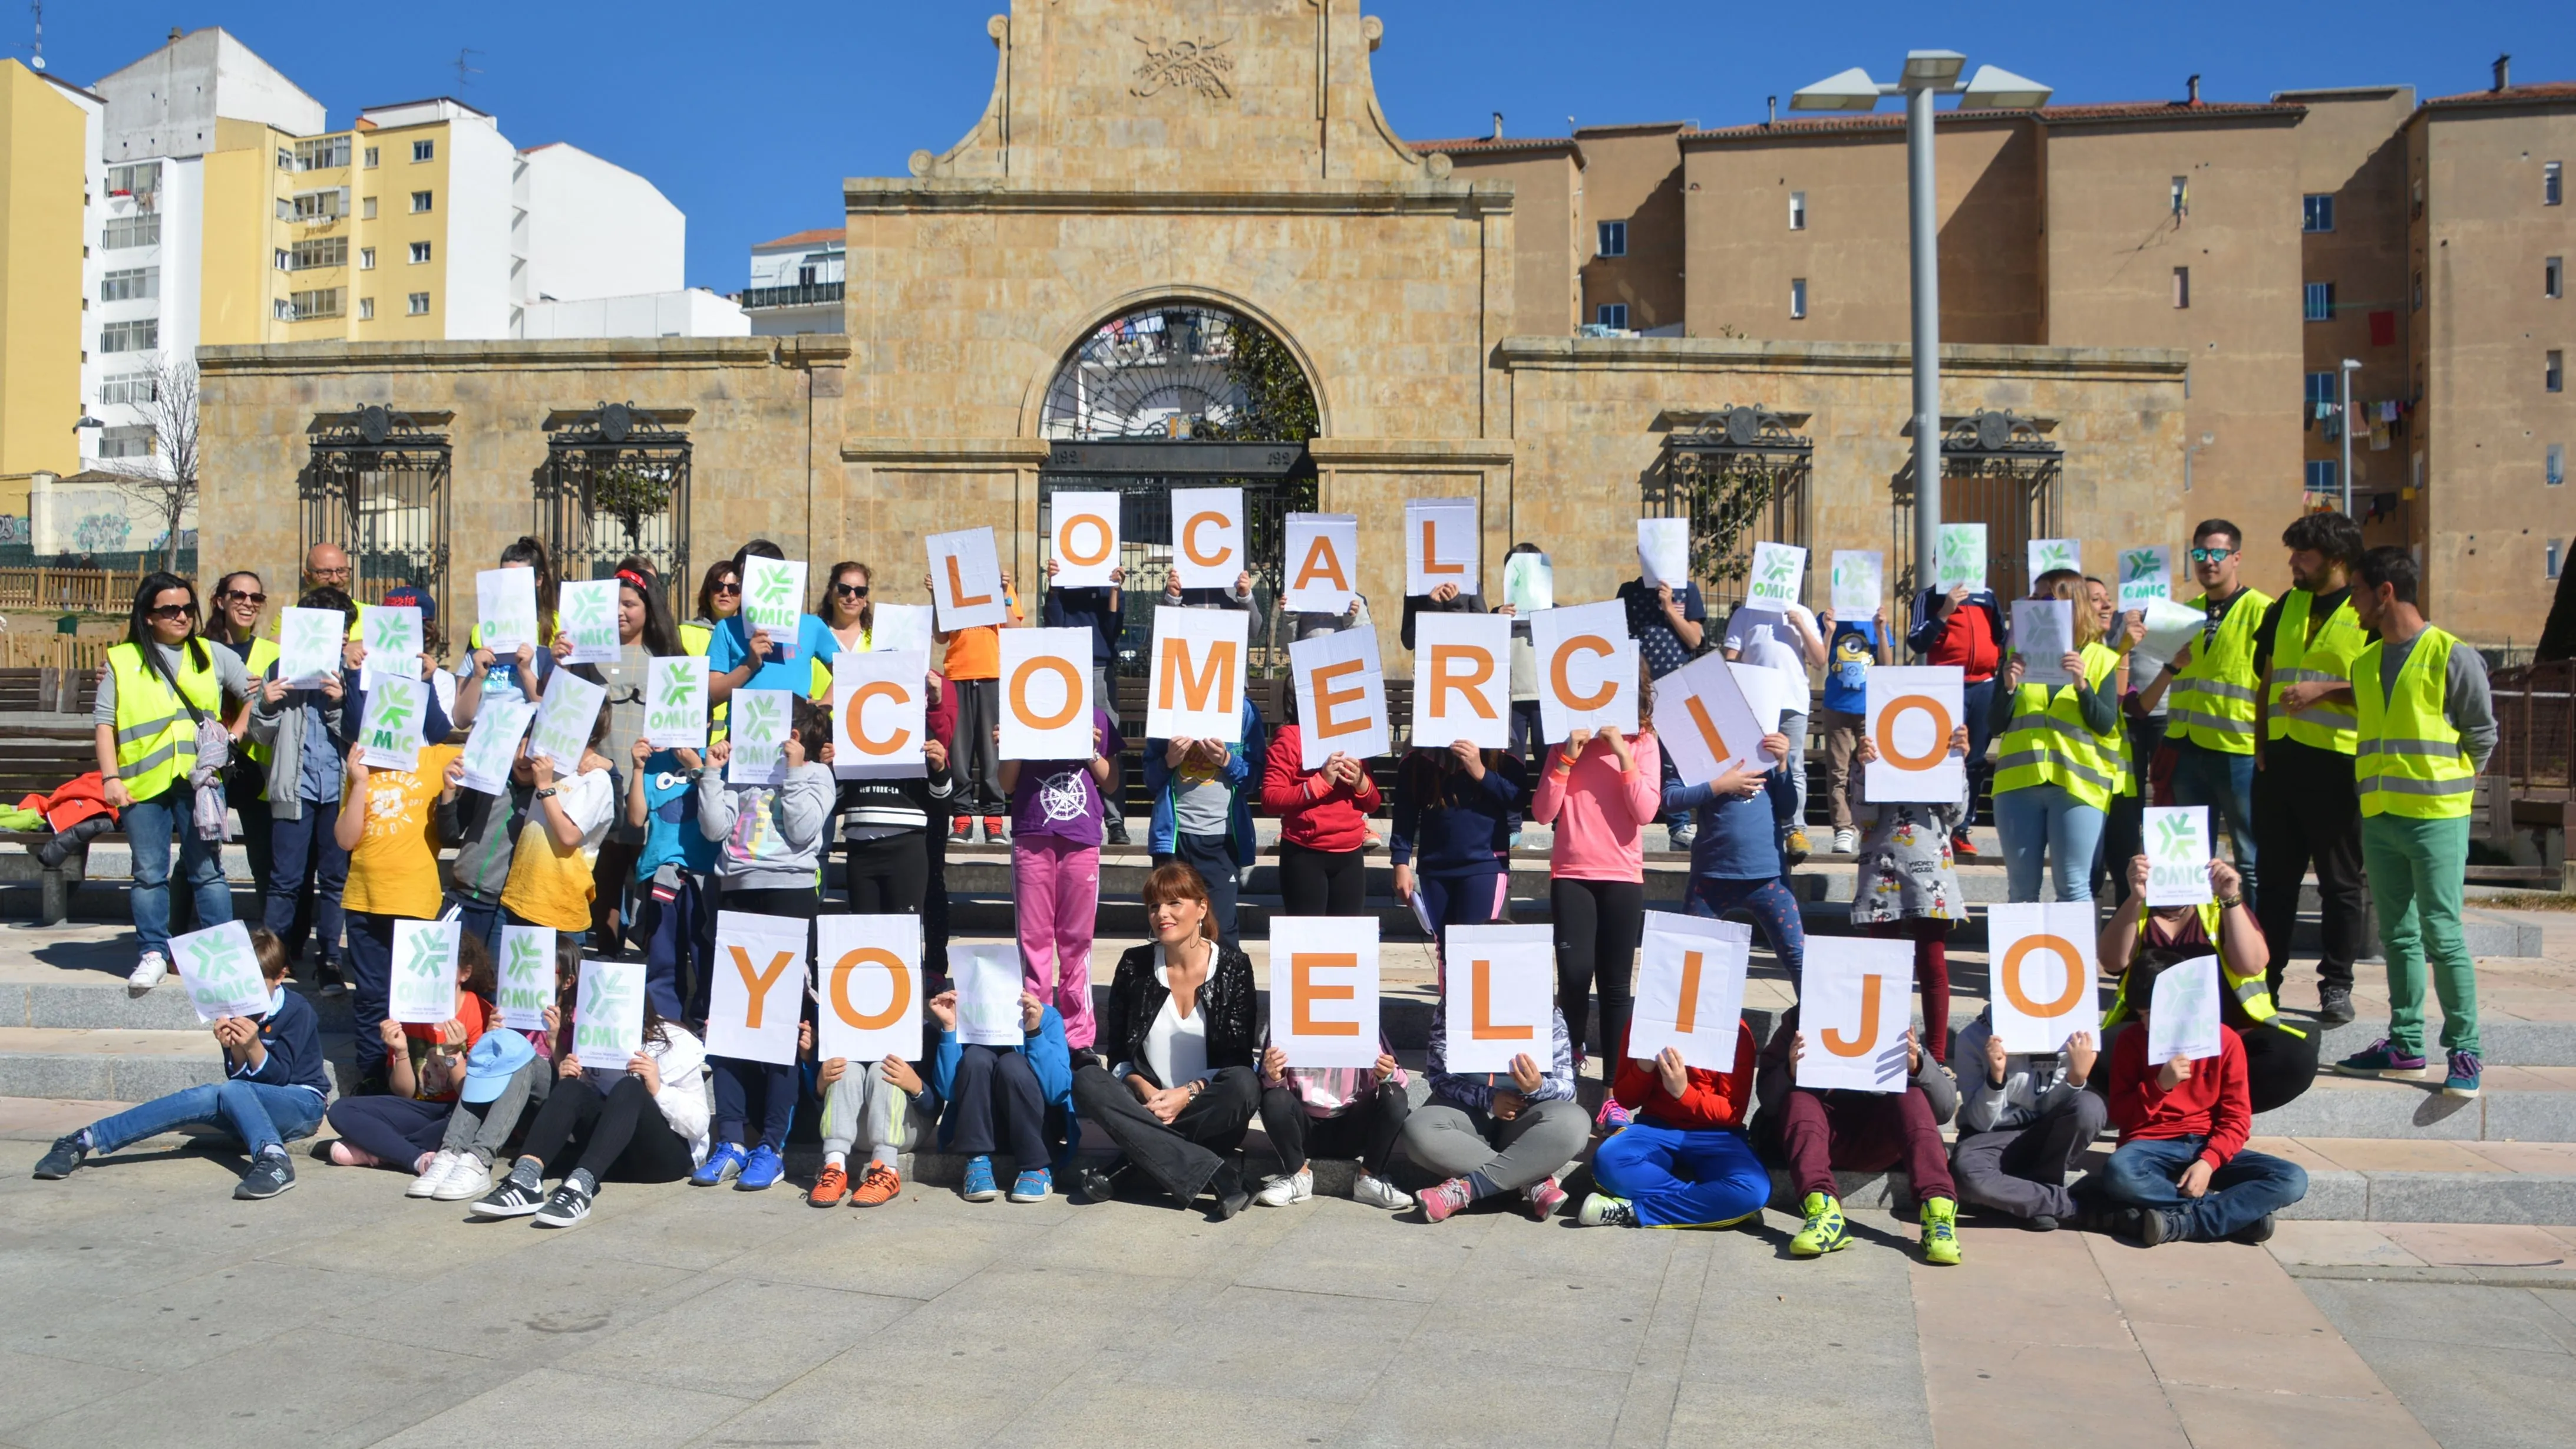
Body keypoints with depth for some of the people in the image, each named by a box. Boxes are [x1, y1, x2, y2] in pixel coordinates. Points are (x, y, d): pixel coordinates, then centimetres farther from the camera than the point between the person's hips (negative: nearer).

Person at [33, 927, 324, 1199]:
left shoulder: (297, 1011, -10)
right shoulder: (235, 1013, 3)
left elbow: (278, 1078, -14)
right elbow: (240, 1077, -1)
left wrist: (253, 1046, -31)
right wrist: (235, 1049, -21)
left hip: (303, 1103, -5)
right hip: (253, 1110, 5)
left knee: (231, 1093, -31)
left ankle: (272, 1160, -56)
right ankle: (86, 1141, -24)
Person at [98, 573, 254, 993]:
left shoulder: (212, 656, 10)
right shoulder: (122, 661, 7)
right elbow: (103, 722, 5)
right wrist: (111, 776, -2)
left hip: (199, 779, 0)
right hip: (143, 784, 0)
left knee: (207, 871, 1)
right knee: (149, 874, 5)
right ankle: (153, 954, 14)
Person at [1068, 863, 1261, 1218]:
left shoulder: (1233, 966, -2)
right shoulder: (1135, 966, 4)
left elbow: (1238, 1059, -5)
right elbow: (1118, 1054, 5)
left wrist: (1187, 1094, -18)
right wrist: (1145, 1091, -15)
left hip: (1206, 1108, -2)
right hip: (1148, 1104, 2)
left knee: (1244, 1086, -33)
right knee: (1086, 1080, -26)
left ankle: (1129, 1164, -24)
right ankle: (1212, 1173, -33)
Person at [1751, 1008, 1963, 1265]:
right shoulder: (1797, 1022, -4)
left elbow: (1946, 1107, -8)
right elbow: (1769, 1101, -9)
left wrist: (1917, 1067, -27)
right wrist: (1791, 1070, -30)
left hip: (1875, 1141, 0)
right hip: (1819, 1136, 0)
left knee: (1912, 1098, -24)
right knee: (1799, 1100, -28)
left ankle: (1938, 1212, -38)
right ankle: (1824, 1213, -47)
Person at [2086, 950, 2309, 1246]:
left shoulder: (2224, 1039, 1)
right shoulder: (2131, 1041, 1)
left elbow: (2236, 1117, -1)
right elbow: (2120, 1117, -2)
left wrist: (2209, 1161, -18)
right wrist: (2160, 1085, -18)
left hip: (2208, 1147, 2)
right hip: (2152, 1147, -2)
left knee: (2293, 1180, -23)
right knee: (2118, 1173, -38)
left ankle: (2175, 1223, -31)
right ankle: (2239, 1214, -22)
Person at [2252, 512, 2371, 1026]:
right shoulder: (2285, 608, 14)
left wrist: (2323, 690, -17)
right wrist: (2261, 747, 11)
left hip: (2338, 764, -5)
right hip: (2281, 759, 6)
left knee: (2341, 881, 4)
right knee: (2275, 877, 10)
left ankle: (2336, 986, 12)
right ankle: (2264, 980, 16)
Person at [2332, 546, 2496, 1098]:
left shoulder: (2452, 657, -7)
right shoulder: (2364, 664, 13)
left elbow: (2483, 735, -2)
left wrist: (2446, 784, 1)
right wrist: (2375, 784, 11)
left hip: (2435, 819, -7)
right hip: (2379, 820, 7)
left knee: (2442, 935, -6)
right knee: (2398, 937, 10)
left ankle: (2465, 1051, 2)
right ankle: (2405, 1045, 17)